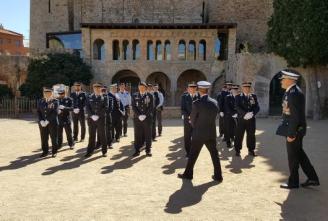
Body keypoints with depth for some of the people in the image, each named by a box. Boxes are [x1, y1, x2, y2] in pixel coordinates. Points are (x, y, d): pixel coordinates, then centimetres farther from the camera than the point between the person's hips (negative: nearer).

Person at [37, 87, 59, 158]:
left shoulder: (55, 101, -2)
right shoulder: (40, 101, 11)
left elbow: (55, 112, -11)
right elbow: (38, 112, 6)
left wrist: (47, 121, -18)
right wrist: (41, 121, -9)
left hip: (52, 123, -3)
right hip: (42, 123, 3)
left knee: (54, 138, 3)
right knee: (43, 138, 5)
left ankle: (54, 152, 16)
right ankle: (45, 151, 18)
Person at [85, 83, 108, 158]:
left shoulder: (104, 97, 3)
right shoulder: (89, 97, 9)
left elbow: (105, 108, -7)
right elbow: (87, 108, 2)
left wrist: (98, 115, -15)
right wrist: (92, 115, -12)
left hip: (101, 119, -1)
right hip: (91, 119, 2)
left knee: (102, 136, 4)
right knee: (91, 136, 6)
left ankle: (104, 151, 13)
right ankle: (90, 151, 13)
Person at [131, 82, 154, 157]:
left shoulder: (150, 96, 3)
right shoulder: (134, 96, 7)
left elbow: (151, 107, -2)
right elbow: (133, 107, 1)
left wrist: (145, 115, -12)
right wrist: (139, 115, -11)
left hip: (147, 118, -1)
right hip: (137, 118, 1)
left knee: (148, 135, 4)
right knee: (137, 135, 3)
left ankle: (148, 150, 13)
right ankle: (137, 150, 12)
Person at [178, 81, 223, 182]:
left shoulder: (197, 103, -17)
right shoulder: (215, 102, -2)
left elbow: (192, 119, -8)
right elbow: (214, 116, 6)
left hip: (199, 133, -4)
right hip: (211, 133, 4)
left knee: (193, 154, 9)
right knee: (214, 154, 13)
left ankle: (188, 174, 22)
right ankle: (218, 176, 19)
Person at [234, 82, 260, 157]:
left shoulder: (254, 96, 10)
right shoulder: (238, 97, 3)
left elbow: (257, 107, 3)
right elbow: (237, 107, -10)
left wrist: (252, 114, -16)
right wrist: (245, 114, -22)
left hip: (251, 120, 2)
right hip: (241, 119, -2)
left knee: (251, 135, 7)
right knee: (239, 135, 1)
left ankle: (251, 150, 19)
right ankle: (237, 150, 11)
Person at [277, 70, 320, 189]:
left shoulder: (294, 93, -22)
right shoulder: (291, 91, 9)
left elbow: (295, 115, -25)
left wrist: (291, 134, -23)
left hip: (294, 129, -10)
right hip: (294, 129, 10)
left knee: (293, 156, 4)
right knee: (299, 153, 18)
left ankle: (293, 182, 19)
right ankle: (312, 178, 27)